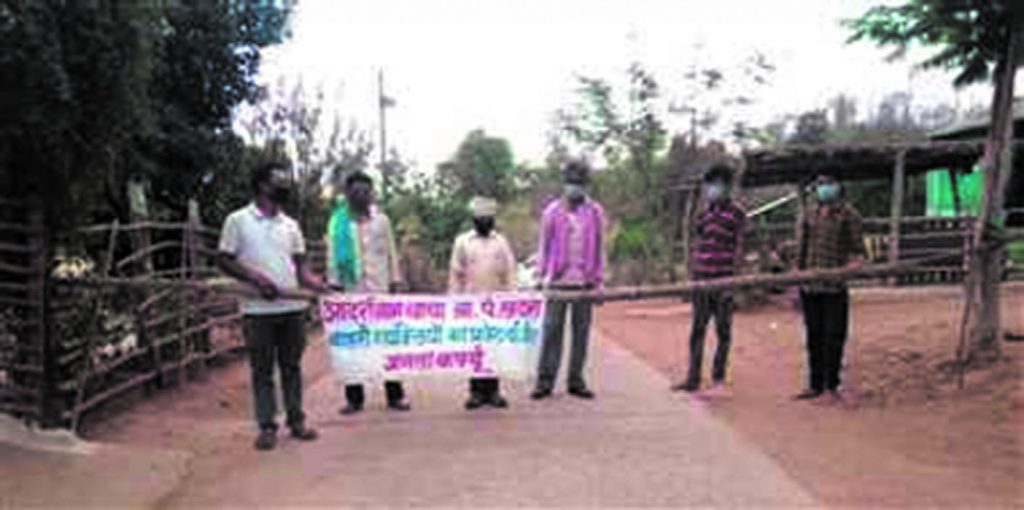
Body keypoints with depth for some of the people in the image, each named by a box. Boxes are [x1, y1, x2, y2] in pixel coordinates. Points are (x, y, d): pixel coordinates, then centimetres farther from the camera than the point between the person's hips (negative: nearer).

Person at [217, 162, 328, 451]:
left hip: (293, 307, 4)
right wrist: (256, 278, -15)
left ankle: (296, 421, 19)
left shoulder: (290, 225, 11)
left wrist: (319, 285, -7)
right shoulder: (238, 220, 0)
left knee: (292, 366, 10)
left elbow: (300, 265, 12)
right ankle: (267, 426, 11)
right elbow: (224, 261, -1)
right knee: (262, 370, 3)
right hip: (258, 310, -3)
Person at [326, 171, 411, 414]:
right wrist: (334, 285, -1)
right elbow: (333, 256, 4)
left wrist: (395, 282, 5)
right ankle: (354, 398, 10)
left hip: (381, 290, 1)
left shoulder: (382, 220, 7)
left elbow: (391, 254, 9)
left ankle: (395, 396, 7)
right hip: (352, 291, -1)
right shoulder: (339, 222, 4)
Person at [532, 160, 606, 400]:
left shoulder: (595, 212, 7)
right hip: (558, 281, -1)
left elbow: (600, 247, 9)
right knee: (552, 329, -2)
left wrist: (599, 280, 4)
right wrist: (543, 275, 1)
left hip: (584, 282, 1)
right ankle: (545, 381, 4)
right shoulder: (552, 212, 5)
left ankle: (576, 381, 13)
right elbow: (544, 246, 8)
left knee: (581, 331, 5)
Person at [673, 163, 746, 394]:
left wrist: (733, 278, -10)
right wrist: (692, 273, 10)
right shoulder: (704, 212, 13)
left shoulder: (736, 213, -2)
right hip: (702, 276, 5)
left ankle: (718, 378, 16)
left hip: (723, 278, -5)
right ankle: (693, 379, 10)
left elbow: (738, 247, -4)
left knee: (723, 329, 5)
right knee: (698, 328, 6)